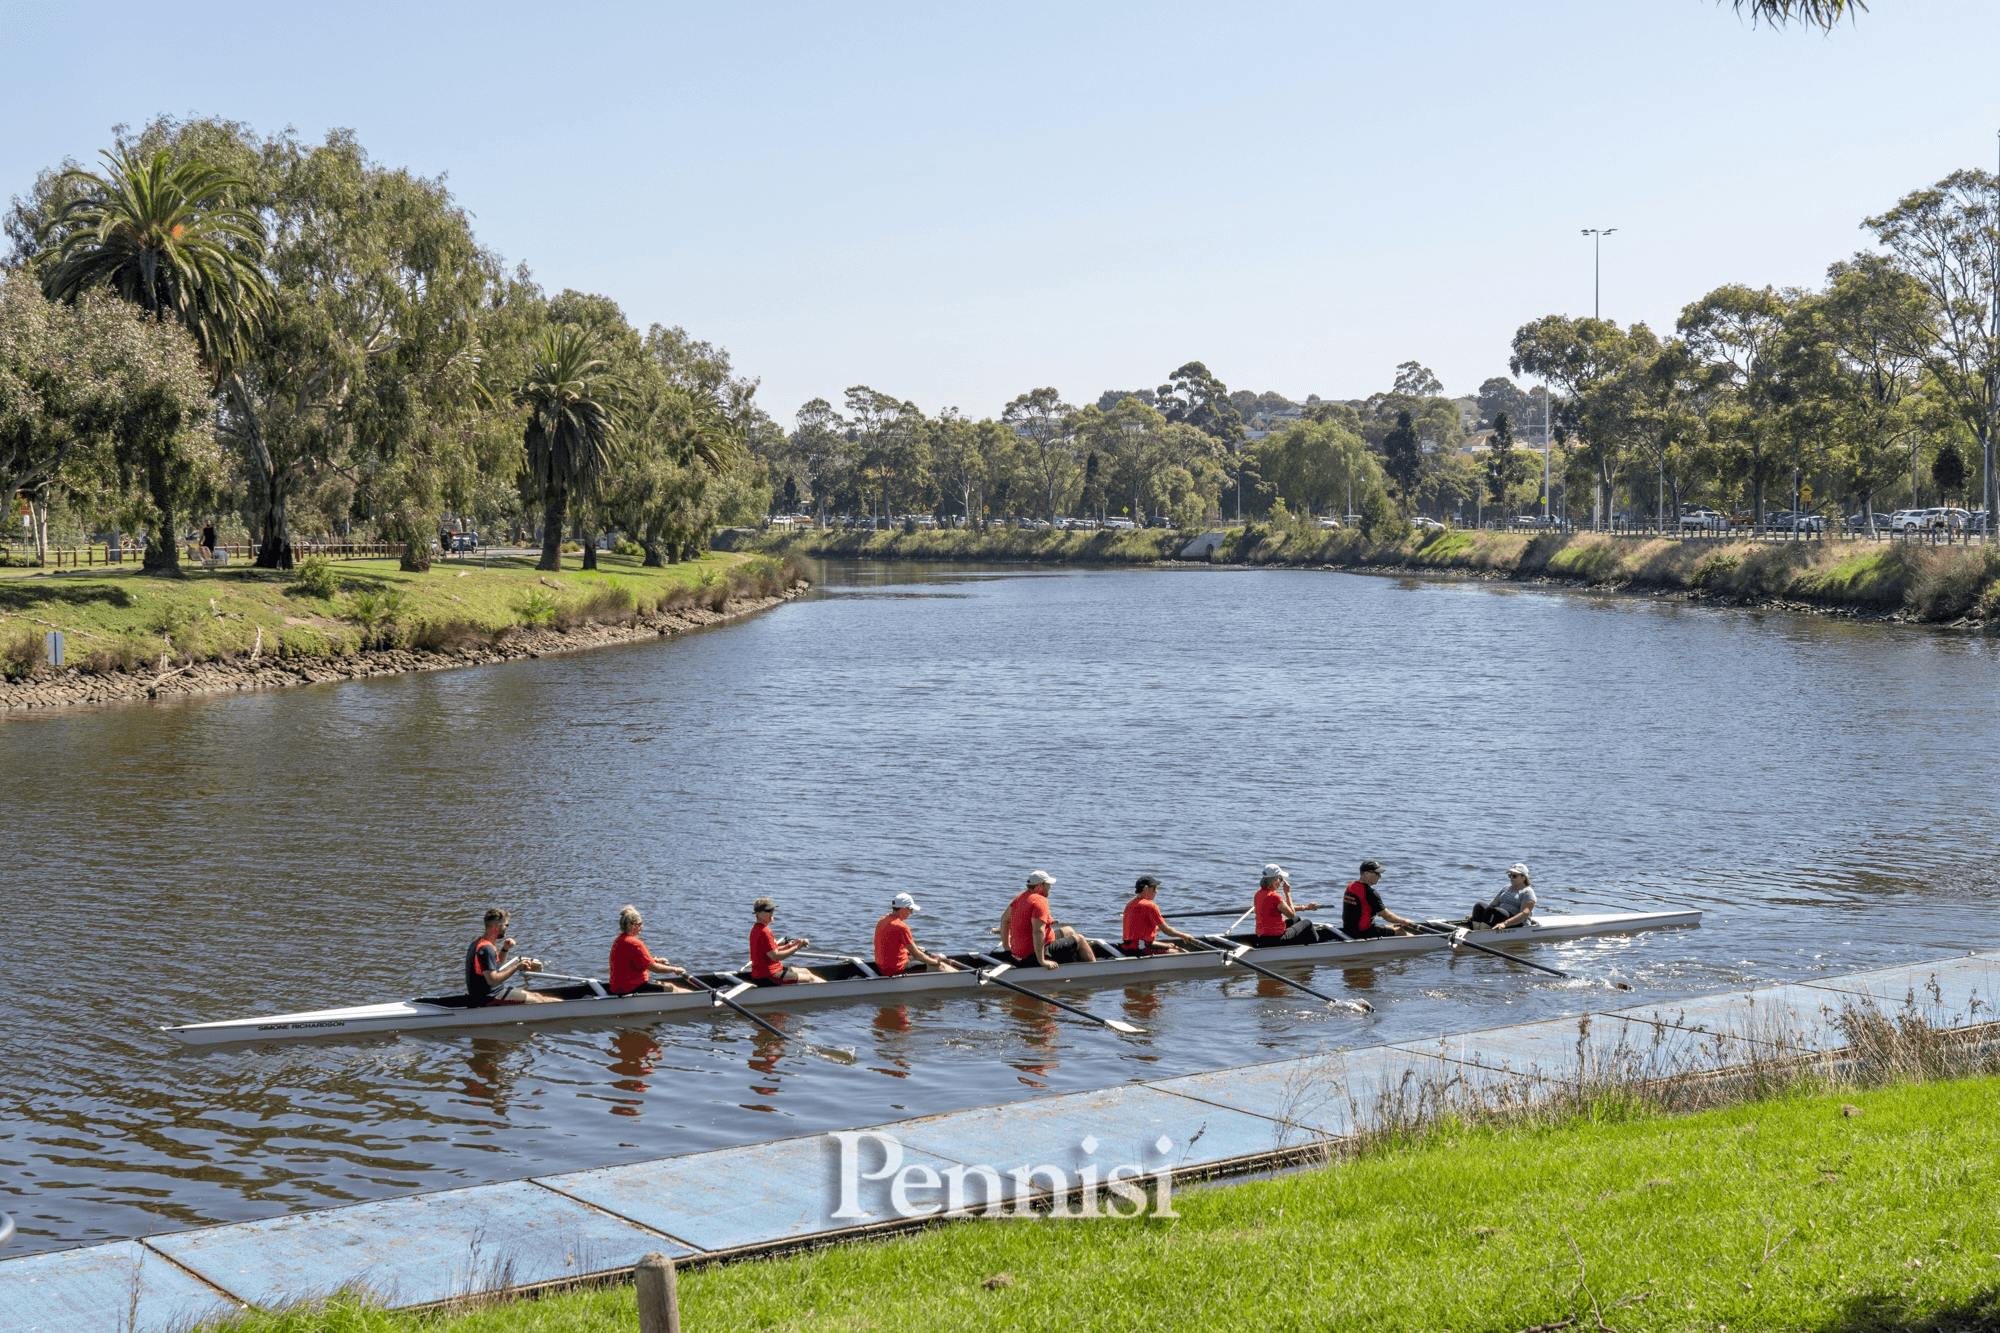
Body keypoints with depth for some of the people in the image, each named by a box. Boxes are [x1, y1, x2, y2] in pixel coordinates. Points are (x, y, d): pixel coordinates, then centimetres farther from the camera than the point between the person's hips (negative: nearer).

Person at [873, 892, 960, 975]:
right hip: (895, 971, -10)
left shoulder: (883, 921, 7)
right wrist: (934, 961, -3)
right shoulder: (901, 927, -23)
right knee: (939, 967, -2)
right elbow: (916, 955, -18)